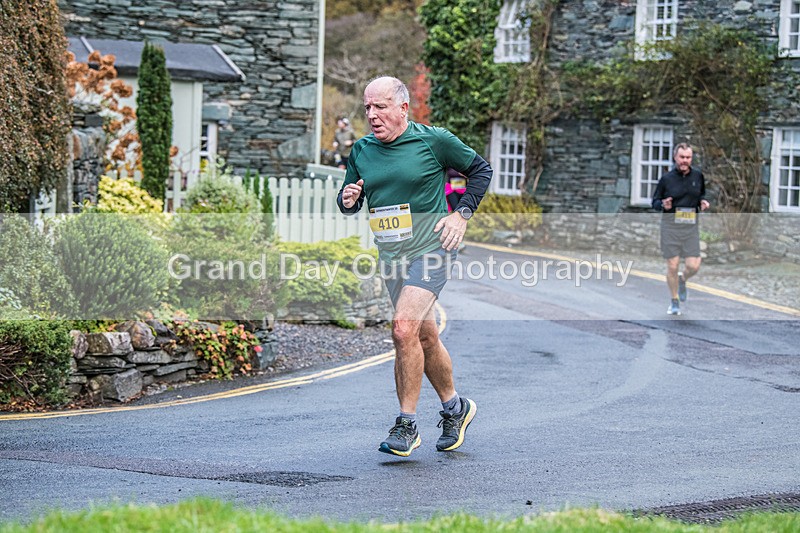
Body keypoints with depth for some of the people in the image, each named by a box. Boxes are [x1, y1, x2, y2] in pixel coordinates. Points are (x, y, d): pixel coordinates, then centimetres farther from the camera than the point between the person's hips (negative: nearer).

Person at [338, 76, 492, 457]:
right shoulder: (361, 151, 6)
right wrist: (347, 199, -9)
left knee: (404, 328, -21)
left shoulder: (433, 140, -7)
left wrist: (461, 214, -5)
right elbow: (348, 199, 15)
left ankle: (406, 425, -13)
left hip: (431, 250, -6)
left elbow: (480, 169, 5)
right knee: (425, 339, 14)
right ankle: (454, 407, 35)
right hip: (391, 256, 6)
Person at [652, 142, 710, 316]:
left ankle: (682, 280, 32)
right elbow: (655, 201, 6)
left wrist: (703, 202, 0)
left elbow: (702, 194, 23)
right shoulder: (667, 178, -1)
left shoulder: (698, 176, 6)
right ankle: (674, 301, 18)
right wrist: (663, 204, -17)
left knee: (693, 266, -5)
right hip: (671, 225, -2)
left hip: (691, 225, 2)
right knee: (672, 266, -1)